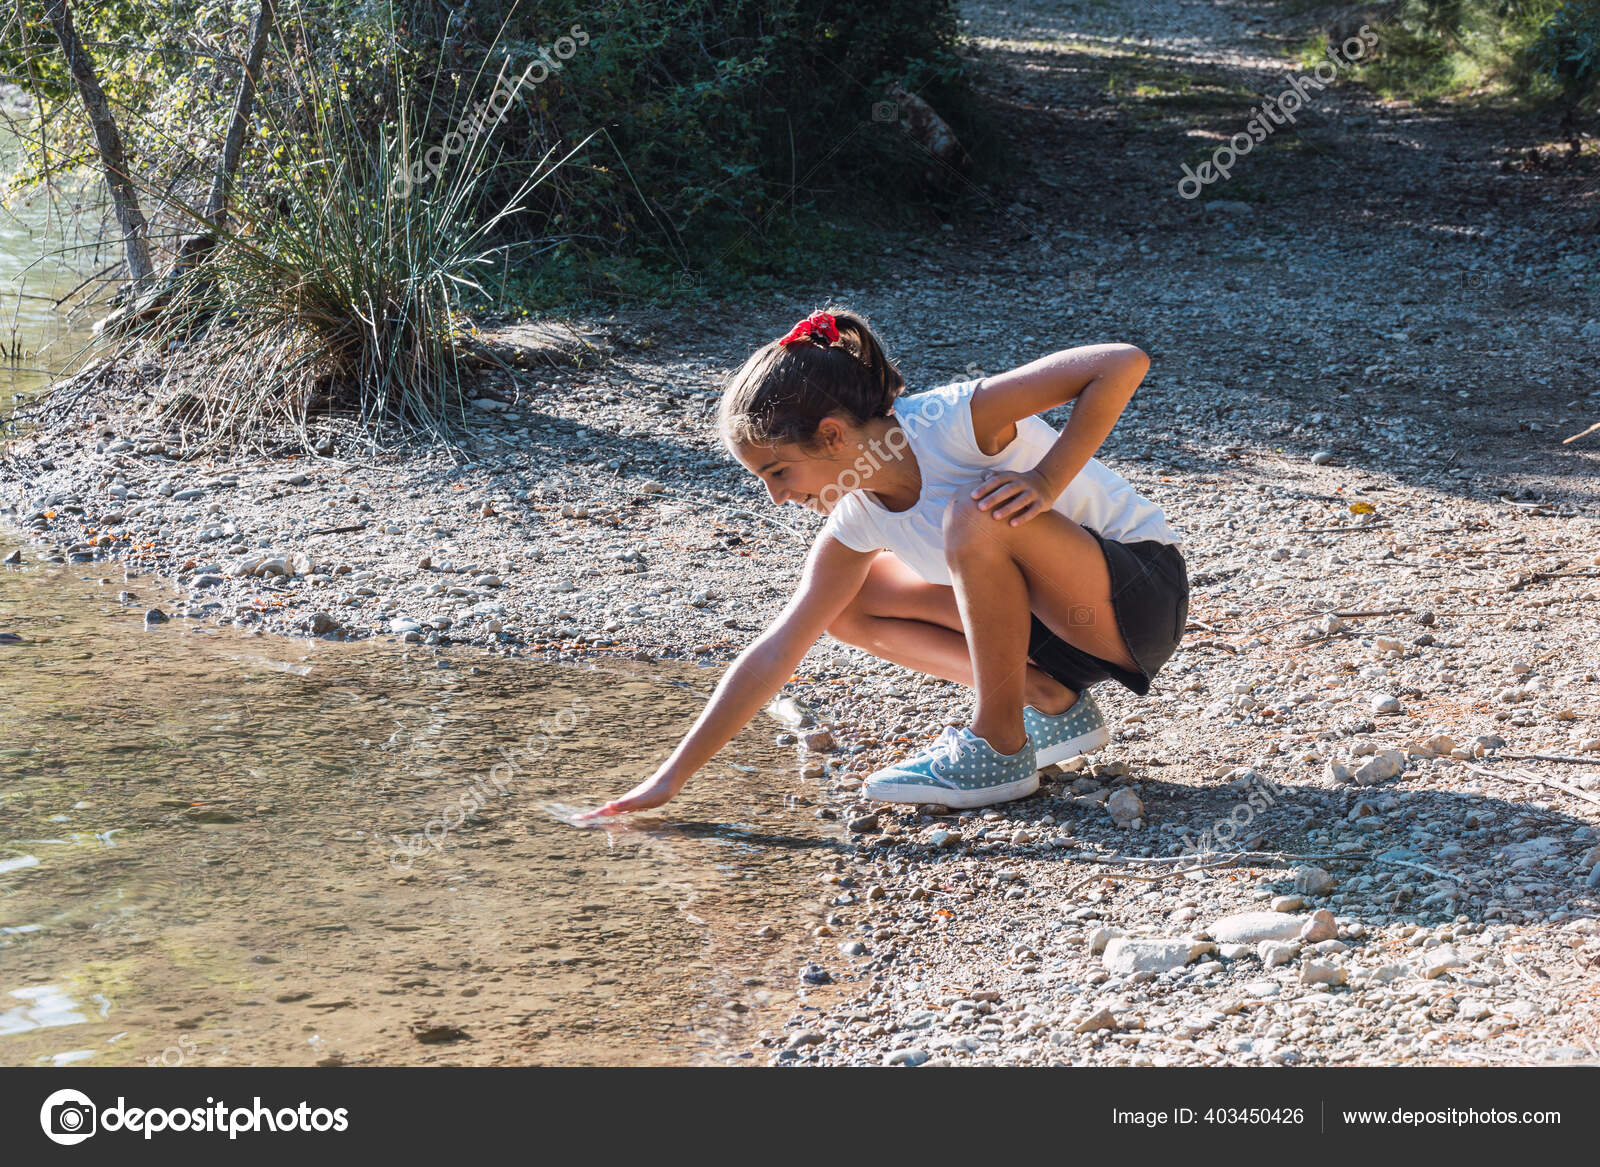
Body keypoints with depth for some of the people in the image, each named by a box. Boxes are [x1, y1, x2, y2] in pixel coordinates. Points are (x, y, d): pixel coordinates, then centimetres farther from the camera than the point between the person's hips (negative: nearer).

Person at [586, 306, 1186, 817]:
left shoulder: (955, 420, -26)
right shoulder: (857, 518, -4)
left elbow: (1124, 364, -29)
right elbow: (775, 652, -2)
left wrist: (1046, 481, -32)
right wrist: (672, 777, -4)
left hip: (1144, 596, -8)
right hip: (1051, 618, 8)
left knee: (976, 517, -32)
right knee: (848, 607, 1)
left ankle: (1000, 750, -18)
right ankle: (1052, 704, 0)